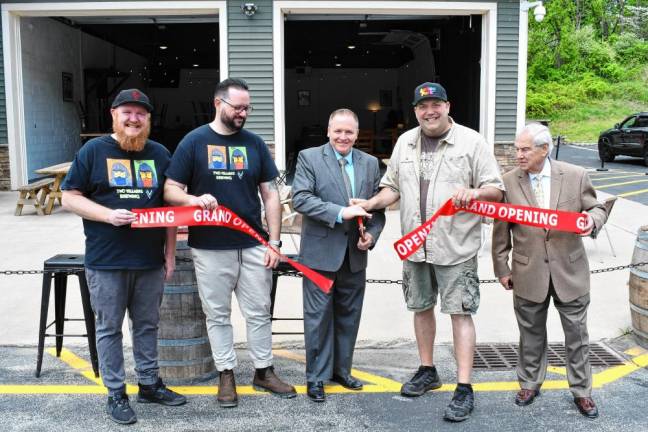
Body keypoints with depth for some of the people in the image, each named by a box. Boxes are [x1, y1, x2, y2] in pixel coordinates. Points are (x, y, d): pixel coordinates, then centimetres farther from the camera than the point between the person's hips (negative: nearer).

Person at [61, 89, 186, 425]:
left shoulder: (159, 154, 9)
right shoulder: (93, 151, -1)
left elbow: (170, 205, 11)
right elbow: (69, 197, -2)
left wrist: (170, 253, 7)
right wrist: (108, 214, -18)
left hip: (150, 261, 4)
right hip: (106, 261, -3)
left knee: (147, 325, 14)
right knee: (109, 328, 6)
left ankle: (149, 384, 28)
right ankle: (116, 394, 18)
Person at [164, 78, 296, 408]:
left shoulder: (254, 143, 6)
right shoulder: (194, 141, -2)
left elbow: (270, 194, 6)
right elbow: (170, 190, -1)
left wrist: (274, 241, 0)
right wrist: (194, 199, -24)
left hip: (253, 245, 2)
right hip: (210, 248, -2)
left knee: (259, 312, 10)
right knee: (218, 315, 9)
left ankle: (264, 371, 26)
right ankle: (226, 375, 24)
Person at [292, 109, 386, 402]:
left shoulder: (370, 163, 9)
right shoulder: (309, 158, -4)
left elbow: (378, 205, 10)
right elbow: (300, 199, -16)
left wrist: (372, 235, -7)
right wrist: (340, 213, -24)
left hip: (355, 255, 5)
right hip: (321, 252, -4)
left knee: (348, 315, 14)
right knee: (319, 316, 3)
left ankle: (341, 369, 30)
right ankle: (316, 377, 17)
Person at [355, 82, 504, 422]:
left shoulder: (471, 141, -4)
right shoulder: (404, 142, 9)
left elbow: (496, 190, -4)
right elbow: (393, 187, 12)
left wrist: (474, 192, -25)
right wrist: (371, 203, -6)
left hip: (456, 246, -5)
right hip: (415, 245, 5)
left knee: (460, 312, -3)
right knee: (421, 307, 15)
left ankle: (464, 388, 6)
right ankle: (427, 371, 33)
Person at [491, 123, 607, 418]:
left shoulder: (575, 176, -6)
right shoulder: (508, 182, -5)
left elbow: (597, 209, 5)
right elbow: (501, 229, 1)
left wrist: (592, 220, -19)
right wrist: (501, 268, 4)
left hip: (569, 272, 0)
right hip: (528, 274, 0)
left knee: (577, 334, 11)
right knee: (531, 333, 15)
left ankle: (581, 391, 29)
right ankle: (529, 383, 34)